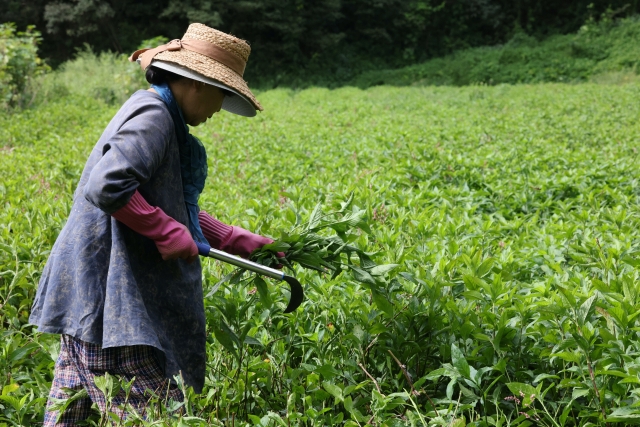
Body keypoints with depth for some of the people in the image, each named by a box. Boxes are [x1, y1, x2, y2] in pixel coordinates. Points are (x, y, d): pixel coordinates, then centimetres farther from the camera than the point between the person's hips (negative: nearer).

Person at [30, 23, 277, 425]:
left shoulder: (162, 116, 17)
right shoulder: (152, 114, -14)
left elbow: (177, 208, 23)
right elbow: (106, 187, -27)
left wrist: (241, 242, 19)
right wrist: (169, 232, -17)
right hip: (108, 289, -10)